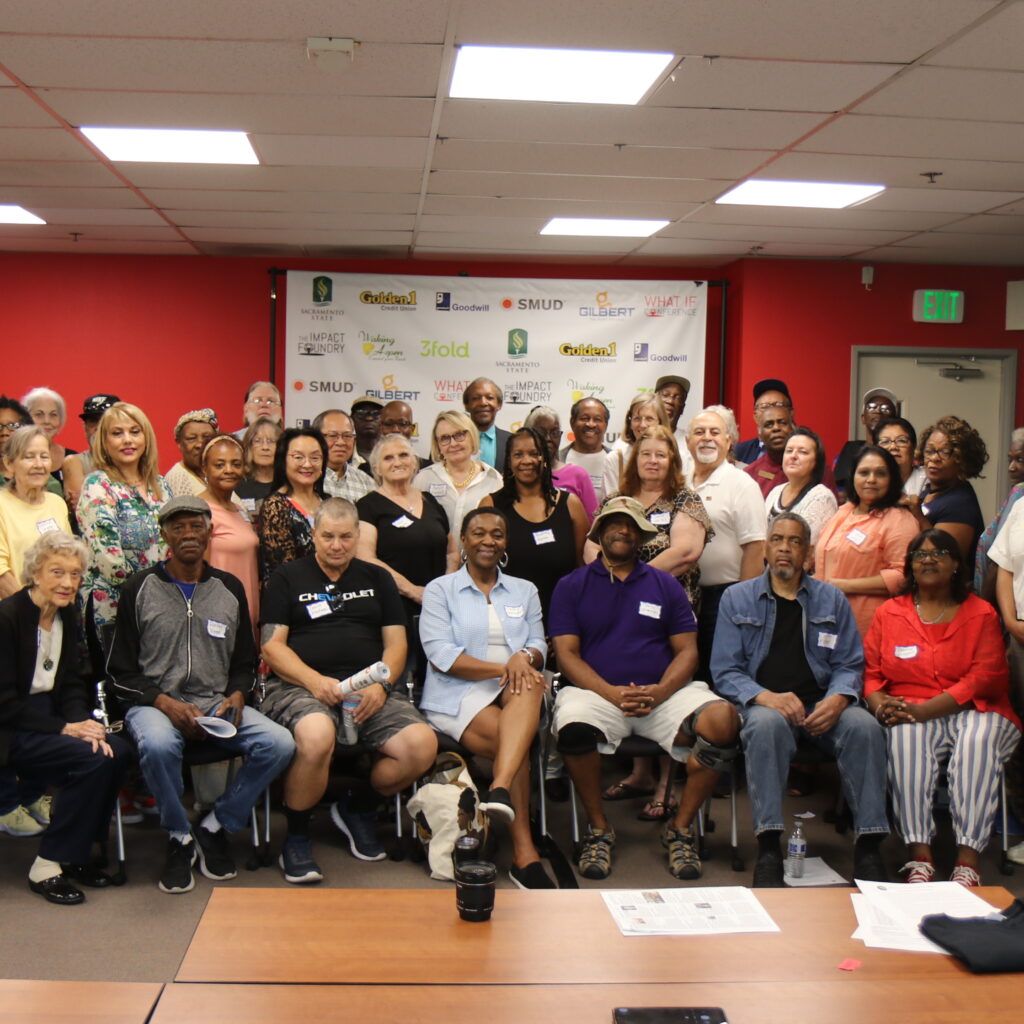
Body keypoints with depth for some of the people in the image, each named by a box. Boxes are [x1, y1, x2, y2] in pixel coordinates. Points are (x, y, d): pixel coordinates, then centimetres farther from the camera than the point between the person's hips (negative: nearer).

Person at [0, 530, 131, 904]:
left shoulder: (67, 616, 7)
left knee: (117, 750, -17)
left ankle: (76, 855, -2)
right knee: (92, 759, -26)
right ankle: (47, 868, -13)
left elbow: (71, 685, 9)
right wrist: (65, 729, -22)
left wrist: (83, 723, -12)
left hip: (48, 719, 7)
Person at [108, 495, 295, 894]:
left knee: (280, 743, -24)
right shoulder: (140, 589, 4)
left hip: (218, 704, 3)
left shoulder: (229, 589, 13)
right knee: (157, 744, -38)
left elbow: (245, 662, 19)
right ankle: (179, 838, -11)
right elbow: (121, 671, 2)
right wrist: (165, 702, -14)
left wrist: (236, 696, -4)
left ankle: (216, 826, -2)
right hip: (155, 703, -3)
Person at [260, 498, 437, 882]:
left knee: (422, 746, -23)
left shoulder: (377, 579, 21)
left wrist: (380, 684, -7)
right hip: (300, 687, -3)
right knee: (317, 736, -39)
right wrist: (316, 681, -15)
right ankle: (296, 836, -10)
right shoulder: (288, 578, 12)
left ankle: (358, 806, 8)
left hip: (368, 691, 3)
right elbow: (272, 646, 3)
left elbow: (396, 642, 15)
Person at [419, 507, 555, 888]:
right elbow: (441, 655, -4)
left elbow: (539, 647, 11)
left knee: (529, 686, -37)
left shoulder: (524, 591, 22)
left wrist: (524, 657, -16)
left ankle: (501, 788, -54)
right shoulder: (440, 590, 10)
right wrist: (501, 668, -18)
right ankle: (524, 853, -33)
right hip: (457, 697, -2)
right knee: (512, 742, -33)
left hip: (515, 694, 2)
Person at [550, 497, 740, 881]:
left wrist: (660, 692, -12)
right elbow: (567, 653, 2)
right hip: (598, 691, -2)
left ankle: (680, 828, -7)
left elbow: (687, 650, 10)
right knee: (573, 728, -36)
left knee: (723, 720, -26)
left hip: (664, 694, 2)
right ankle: (598, 828, -10)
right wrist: (612, 693, -15)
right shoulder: (572, 586, 11)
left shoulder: (665, 585, 17)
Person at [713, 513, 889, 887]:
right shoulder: (737, 598, 12)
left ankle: (869, 847, -24)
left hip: (821, 705, 2)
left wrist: (838, 699, -13)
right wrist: (768, 697, -16)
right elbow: (725, 671, 4)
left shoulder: (831, 599, 17)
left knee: (865, 727, -30)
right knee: (768, 724, -37)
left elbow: (849, 665, 11)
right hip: (765, 703, -2)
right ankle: (768, 848, -37)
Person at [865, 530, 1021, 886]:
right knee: (906, 738, -34)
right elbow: (870, 671, 11)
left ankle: (967, 860, -38)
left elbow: (985, 678, -4)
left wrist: (923, 710, -17)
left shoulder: (981, 614, 9)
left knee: (978, 740, -35)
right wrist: (880, 704, -14)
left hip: (972, 711, -1)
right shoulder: (889, 613, 16)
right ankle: (919, 854, -37)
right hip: (910, 714, 1)